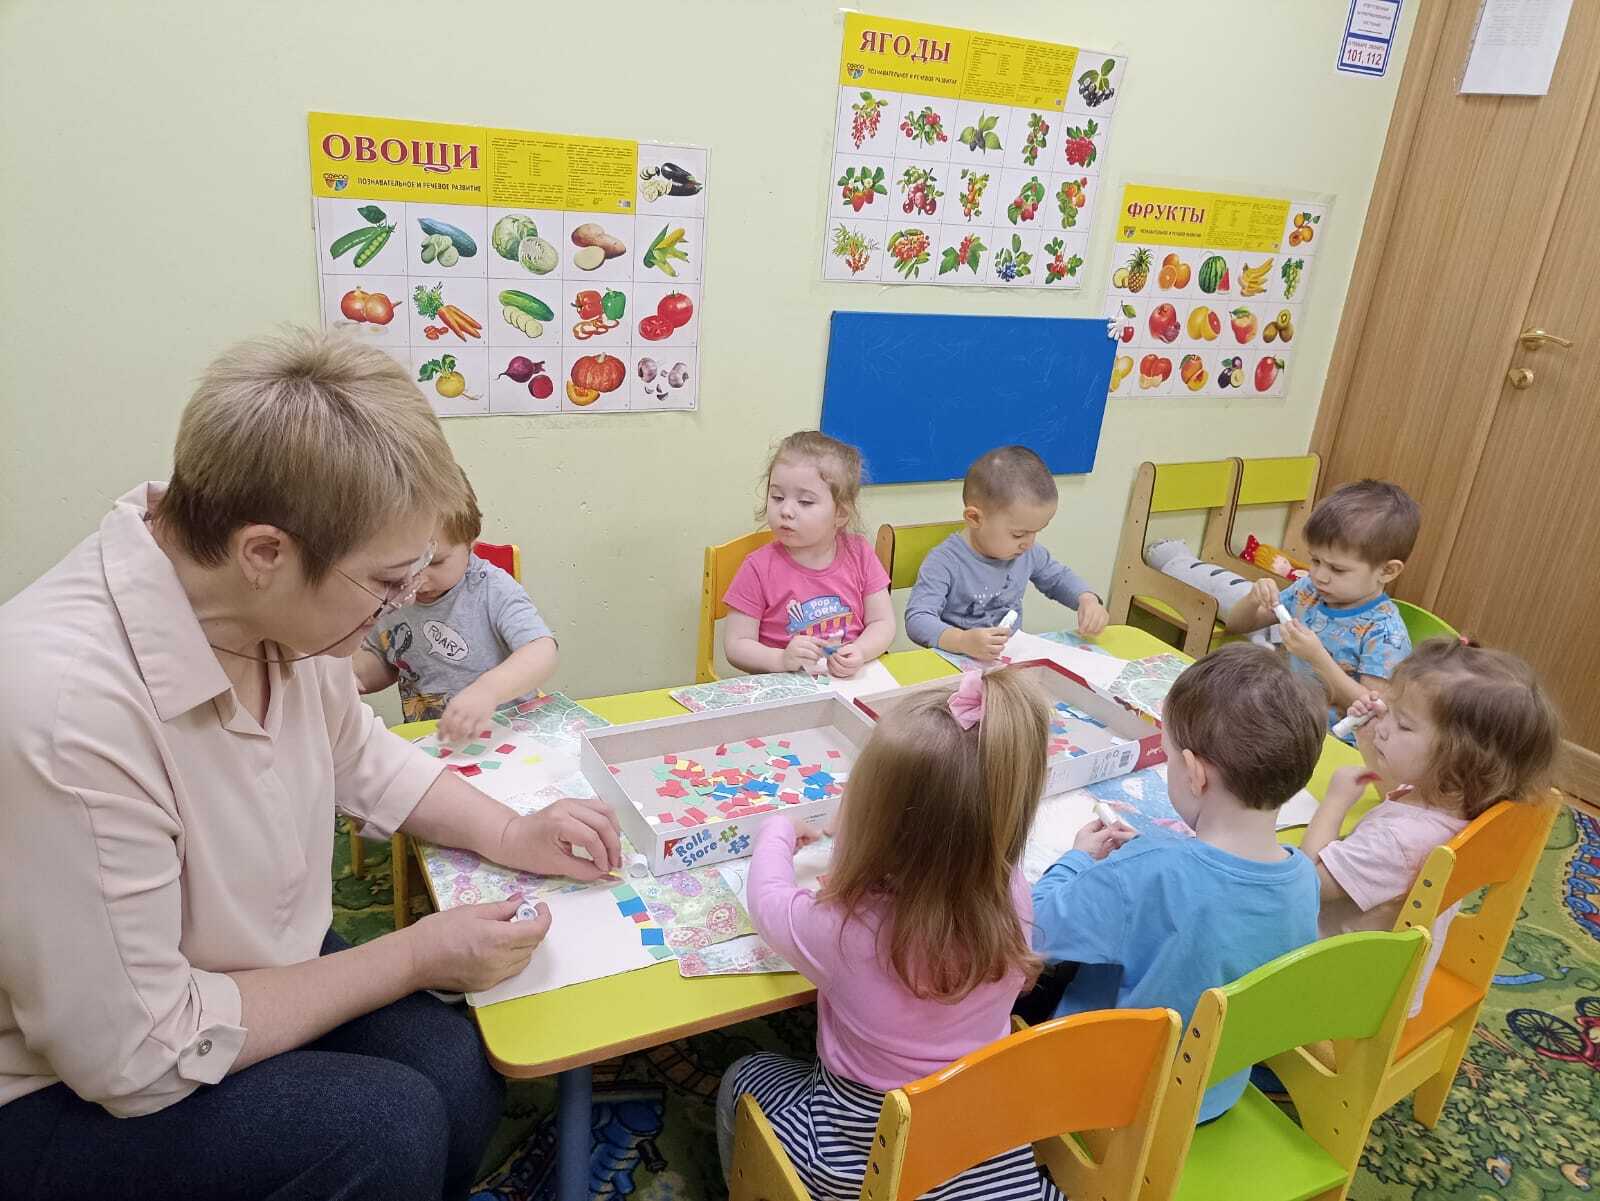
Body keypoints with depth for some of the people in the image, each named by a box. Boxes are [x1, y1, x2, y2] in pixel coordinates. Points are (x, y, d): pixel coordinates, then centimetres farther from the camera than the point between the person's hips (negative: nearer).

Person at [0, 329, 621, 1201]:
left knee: (456, 1068, -11)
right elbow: (140, 1057, -26)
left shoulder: (272, 608, -14)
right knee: (383, 1127, -21)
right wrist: (416, 957, -19)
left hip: (244, 975, 6)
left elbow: (355, 753, 8)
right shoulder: (70, 707, -36)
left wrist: (510, 835, -4)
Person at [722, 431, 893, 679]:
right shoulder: (759, 568, -7)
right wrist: (782, 660, -22)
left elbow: (883, 622, 4)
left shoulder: (859, 554, 0)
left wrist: (858, 653, -15)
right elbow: (736, 644, -6)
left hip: (851, 681, 2)